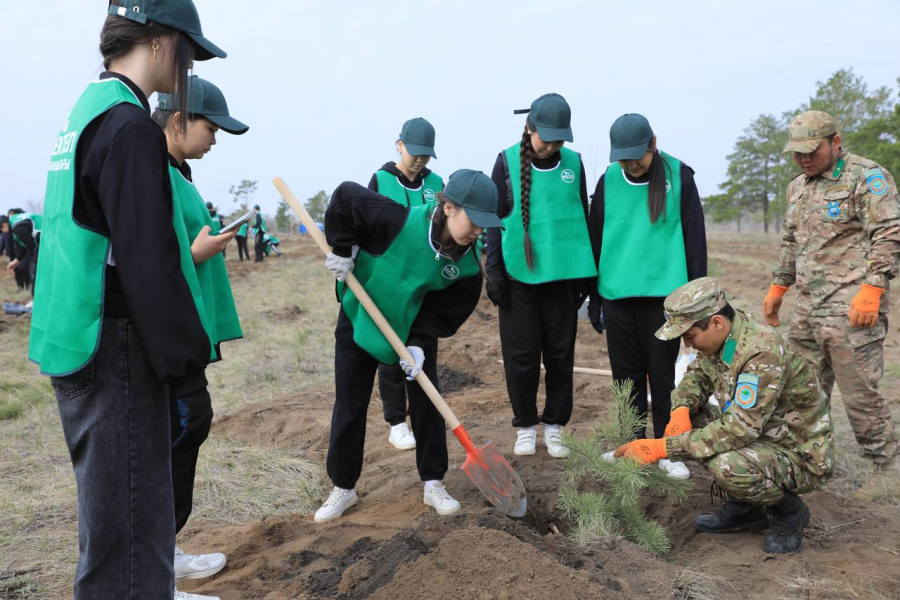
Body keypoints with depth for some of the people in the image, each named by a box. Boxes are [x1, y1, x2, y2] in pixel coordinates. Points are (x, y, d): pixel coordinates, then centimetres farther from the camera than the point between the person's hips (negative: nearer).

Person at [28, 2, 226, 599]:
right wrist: (186, 363, -14)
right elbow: (149, 263, -21)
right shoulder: (129, 125, -16)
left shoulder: (86, 112, 15)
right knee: (129, 512, -2)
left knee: (114, 500, 22)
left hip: (78, 345, 10)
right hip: (114, 352, -10)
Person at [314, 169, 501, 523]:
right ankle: (343, 489, 19)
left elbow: (445, 311, -13)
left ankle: (433, 484, 16)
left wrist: (419, 344, -24)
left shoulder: (466, 264, -20)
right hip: (360, 319, -2)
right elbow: (345, 197, -25)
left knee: (426, 403, 1)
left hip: (416, 329, 3)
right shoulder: (399, 222, -34)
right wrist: (343, 249, -22)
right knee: (349, 405, 4)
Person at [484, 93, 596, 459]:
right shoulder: (508, 161, -1)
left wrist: (587, 273, 9)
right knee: (521, 355, 3)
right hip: (519, 275, -1)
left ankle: (554, 426, 20)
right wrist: (493, 269, -4)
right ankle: (525, 426, 19)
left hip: (563, 274, 2)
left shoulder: (573, 163, 5)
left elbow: (583, 218, 11)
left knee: (560, 353, 7)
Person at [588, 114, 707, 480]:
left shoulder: (678, 177, -3)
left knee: (663, 376, 4)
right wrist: (594, 297, 10)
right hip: (618, 295, 3)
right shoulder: (608, 181, 4)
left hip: (663, 294, -2)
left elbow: (694, 238, 0)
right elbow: (596, 239, 10)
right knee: (627, 376, 10)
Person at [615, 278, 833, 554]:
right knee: (692, 419, -1)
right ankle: (745, 509, 10)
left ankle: (789, 513, -1)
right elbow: (695, 377, 12)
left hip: (802, 457, -9)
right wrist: (681, 410, -12)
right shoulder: (720, 340, -4)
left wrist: (661, 448, -34)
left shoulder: (762, 352, -30)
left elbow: (739, 430, -35)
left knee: (727, 466, -34)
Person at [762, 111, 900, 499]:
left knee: (860, 394, -4)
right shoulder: (798, 187, 18)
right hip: (808, 310, 8)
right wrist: (777, 289, 22)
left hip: (852, 311, -8)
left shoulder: (867, 177, -7)